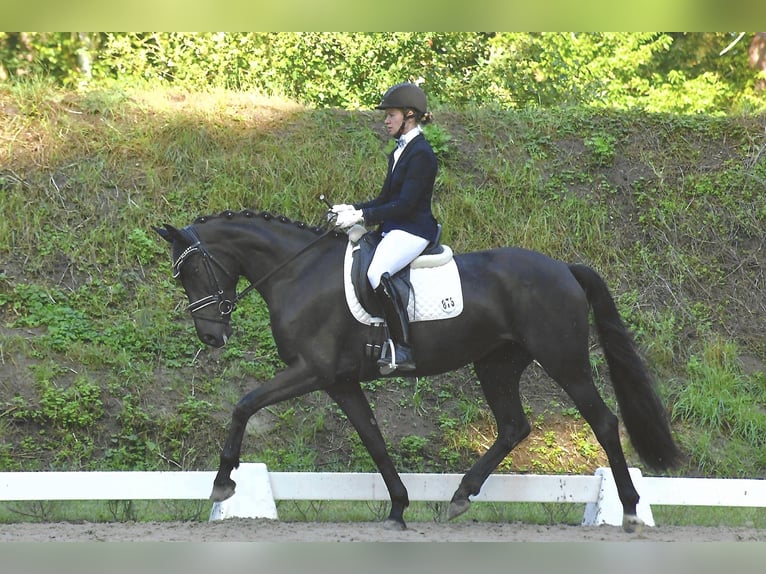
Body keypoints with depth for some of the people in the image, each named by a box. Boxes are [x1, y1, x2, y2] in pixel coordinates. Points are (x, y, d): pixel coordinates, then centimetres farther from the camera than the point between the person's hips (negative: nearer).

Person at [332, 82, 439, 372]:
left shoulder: (420, 154, -15)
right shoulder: (400, 152, 16)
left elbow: (404, 204, -21)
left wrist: (361, 216, -20)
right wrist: (352, 209, 5)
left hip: (413, 231, -11)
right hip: (393, 229, 11)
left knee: (377, 273, -33)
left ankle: (403, 350, -34)